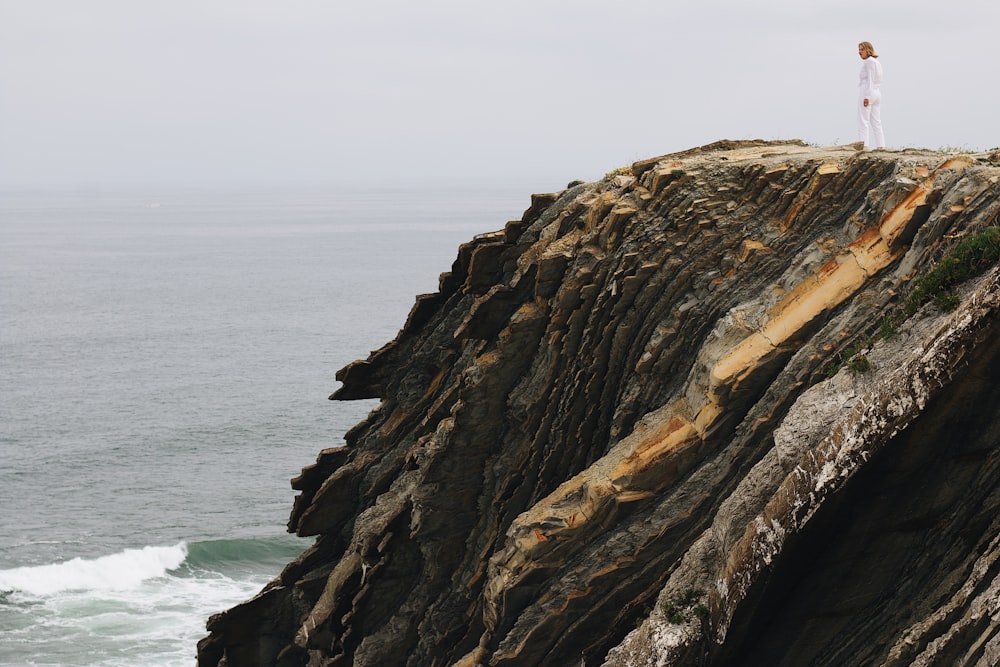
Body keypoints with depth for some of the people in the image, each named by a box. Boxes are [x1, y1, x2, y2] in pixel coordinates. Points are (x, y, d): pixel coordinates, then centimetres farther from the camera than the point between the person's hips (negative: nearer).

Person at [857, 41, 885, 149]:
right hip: (877, 94, 9)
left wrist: (867, 97, -22)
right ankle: (881, 146, 5)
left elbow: (870, 79, -17)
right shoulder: (877, 62, 16)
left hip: (867, 92, -9)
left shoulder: (869, 61, -10)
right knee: (876, 123, 9)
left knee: (863, 122, -9)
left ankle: (863, 145, -15)